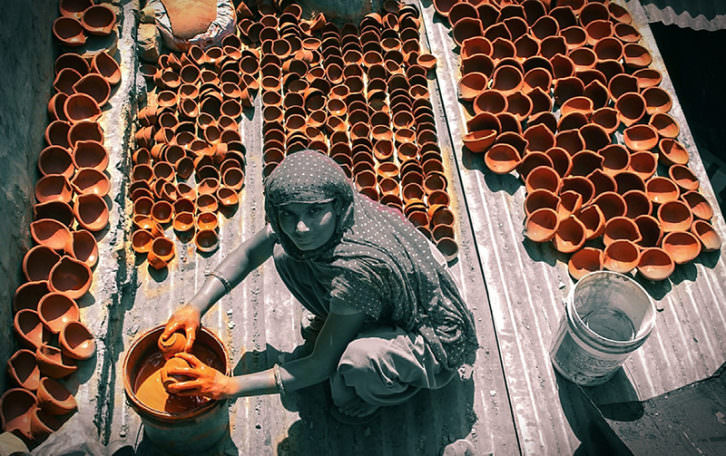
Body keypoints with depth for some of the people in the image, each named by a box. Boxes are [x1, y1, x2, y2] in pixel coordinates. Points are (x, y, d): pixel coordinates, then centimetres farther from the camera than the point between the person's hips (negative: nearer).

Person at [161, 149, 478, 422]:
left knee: (356, 360, -41)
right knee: (286, 253, -6)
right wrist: (196, 306, -13)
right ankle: (341, 329, 17)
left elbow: (320, 367, -28)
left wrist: (228, 386, -25)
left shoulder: (359, 268, -40)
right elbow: (248, 254, 0)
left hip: (433, 338, -6)